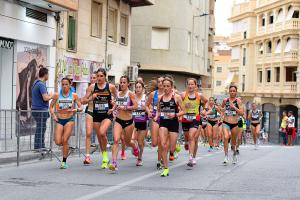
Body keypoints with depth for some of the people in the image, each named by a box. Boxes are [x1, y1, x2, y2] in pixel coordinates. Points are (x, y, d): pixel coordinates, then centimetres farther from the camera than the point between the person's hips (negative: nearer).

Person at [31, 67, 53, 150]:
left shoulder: (36, 83, 15)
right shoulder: (41, 84, -16)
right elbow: (45, 98, -23)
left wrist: (49, 95, 16)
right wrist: (52, 96, -5)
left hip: (36, 109, 10)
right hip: (41, 110, -10)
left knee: (40, 130, 15)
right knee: (40, 130, -6)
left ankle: (41, 147, 21)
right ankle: (38, 148, -4)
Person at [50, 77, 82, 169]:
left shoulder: (74, 95, 2)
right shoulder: (57, 95, 3)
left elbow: (80, 108, 4)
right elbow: (51, 107, 11)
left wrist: (76, 110, -18)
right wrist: (53, 115, -6)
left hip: (69, 119, -2)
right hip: (59, 120, 2)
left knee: (65, 141, -11)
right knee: (58, 142, -8)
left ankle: (64, 162, 0)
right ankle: (66, 144, 30)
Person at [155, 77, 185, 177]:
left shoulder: (176, 97, -3)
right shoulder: (160, 98, 7)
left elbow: (183, 111, -2)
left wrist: (175, 115, -18)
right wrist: (157, 116, 1)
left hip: (173, 123, -2)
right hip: (163, 122, 2)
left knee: (171, 149, 0)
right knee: (163, 146, -12)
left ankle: (175, 147, 40)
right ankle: (166, 168, -3)